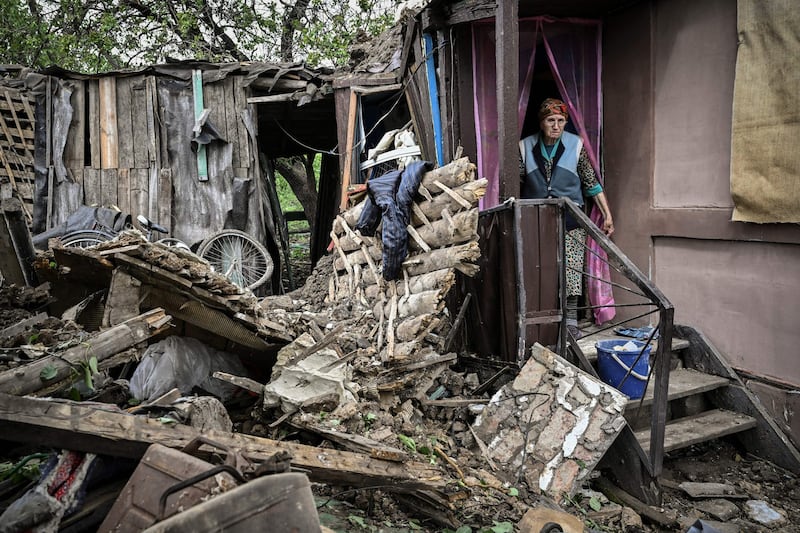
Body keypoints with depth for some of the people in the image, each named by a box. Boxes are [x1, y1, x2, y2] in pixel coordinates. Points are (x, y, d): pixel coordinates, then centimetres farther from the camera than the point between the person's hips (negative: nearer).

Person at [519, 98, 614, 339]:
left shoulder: (575, 145, 1)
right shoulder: (526, 147, 3)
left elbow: (591, 183, 5)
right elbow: (516, 185, 6)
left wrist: (607, 214, 1)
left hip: (570, 220, -1)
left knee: (571, 268, -8)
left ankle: (570, 320, 0)